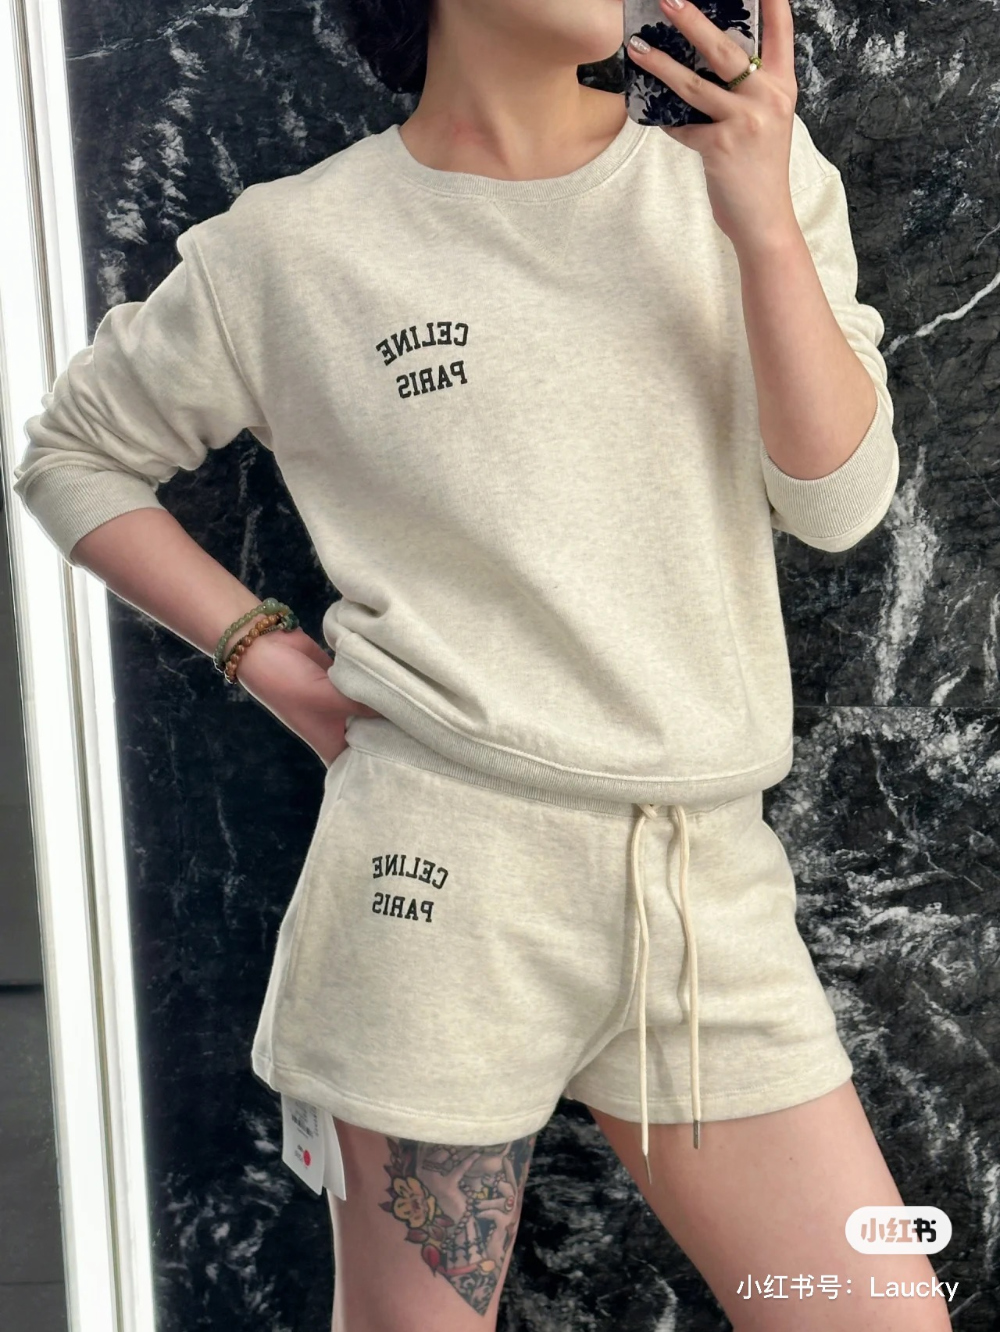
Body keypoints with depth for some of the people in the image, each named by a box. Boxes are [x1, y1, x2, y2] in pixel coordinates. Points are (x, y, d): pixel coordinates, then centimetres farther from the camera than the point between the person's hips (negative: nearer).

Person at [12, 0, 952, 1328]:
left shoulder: (743, 170, 6)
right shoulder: (291, 247, -1)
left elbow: (839, 500, -2)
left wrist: (763, 223, -12)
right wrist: (264, 650, 1)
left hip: (712, 878, 3)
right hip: (448, 870, -2)